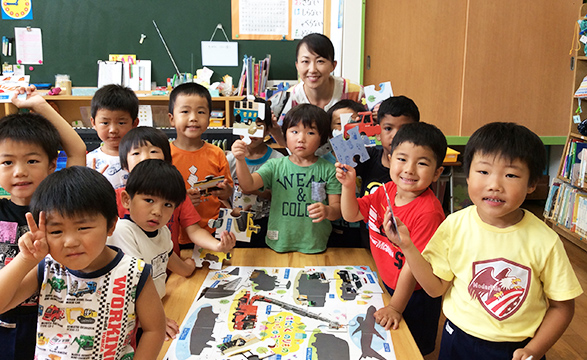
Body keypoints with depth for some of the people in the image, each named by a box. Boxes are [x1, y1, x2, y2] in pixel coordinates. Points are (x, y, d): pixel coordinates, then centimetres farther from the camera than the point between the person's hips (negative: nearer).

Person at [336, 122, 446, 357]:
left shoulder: (428, 212, -31)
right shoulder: (386, 191, -8)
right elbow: (351, 215, 3)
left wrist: (395, 307, -23)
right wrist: (348, 185, -15)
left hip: (414, 296, -7)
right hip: (386, 285, 7)